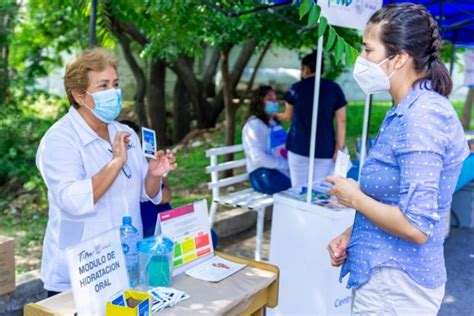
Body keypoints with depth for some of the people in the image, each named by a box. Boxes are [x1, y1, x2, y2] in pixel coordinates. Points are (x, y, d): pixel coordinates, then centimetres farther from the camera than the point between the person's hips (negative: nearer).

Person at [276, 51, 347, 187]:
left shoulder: (295, 88, 3)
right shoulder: (334, 88, 1)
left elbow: (288, 117, 17)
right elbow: (341, 121, -2)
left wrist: (275, 115, 38)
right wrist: (339, 149, 2)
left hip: (298, 147, 0)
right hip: (325, 150, 0)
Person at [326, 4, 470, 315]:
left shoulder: (422, 116, -22)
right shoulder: (406, 111, 6)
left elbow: (416, 225, -27)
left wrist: (354, 198, -14)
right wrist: (351, 235, 5)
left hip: (396, 284, -8)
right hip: (385, 275, 8)